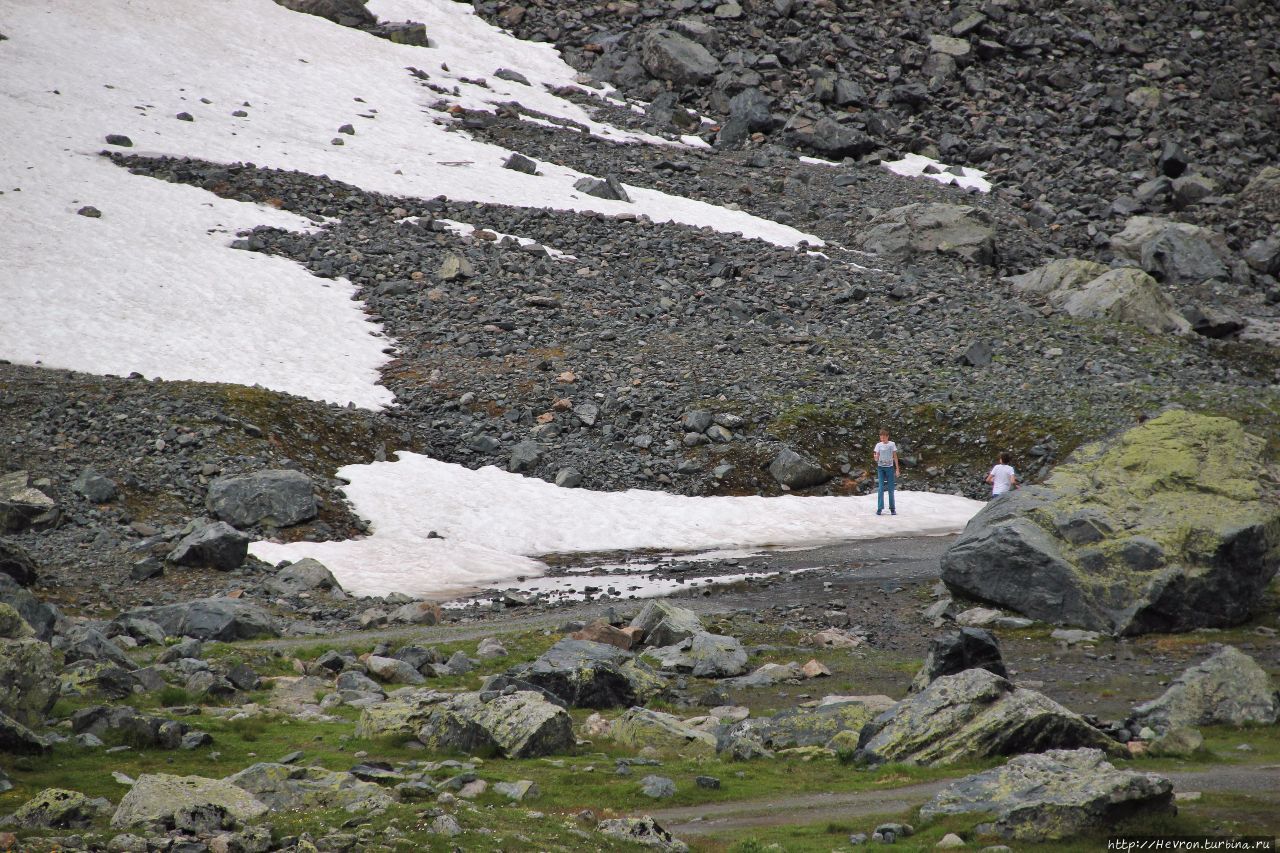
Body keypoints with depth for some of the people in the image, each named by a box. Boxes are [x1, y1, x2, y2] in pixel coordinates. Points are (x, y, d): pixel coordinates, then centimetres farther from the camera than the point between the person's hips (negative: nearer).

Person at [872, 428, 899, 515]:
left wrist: (897, 468, 0)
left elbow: (895, 457, 4)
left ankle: (892, 508, 10)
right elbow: (876, 458, -2)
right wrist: (875, 457, -26)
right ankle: (879, 508, -7)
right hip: (881, 467, 0)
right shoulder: (878, 445, 1)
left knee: (890, 489, 2)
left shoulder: (892, 444, 0)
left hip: (890, 467, 0)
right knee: (880, 488, -7)